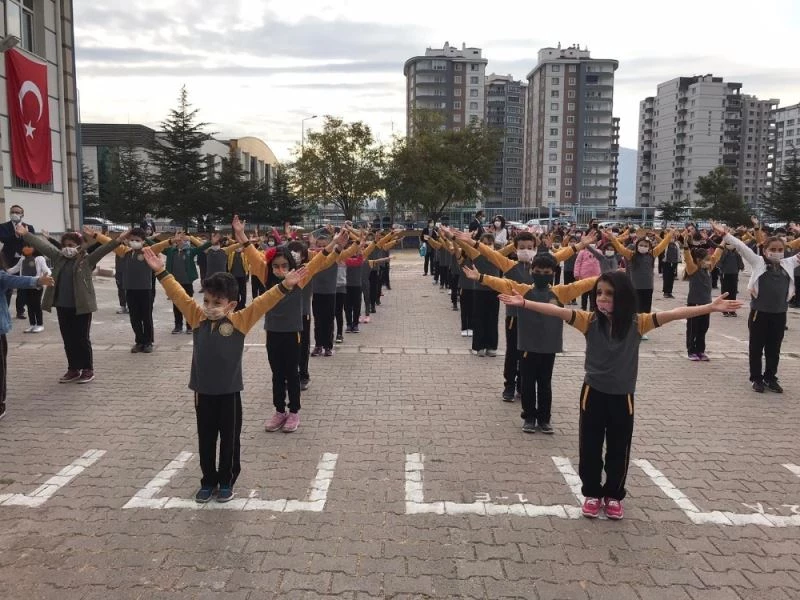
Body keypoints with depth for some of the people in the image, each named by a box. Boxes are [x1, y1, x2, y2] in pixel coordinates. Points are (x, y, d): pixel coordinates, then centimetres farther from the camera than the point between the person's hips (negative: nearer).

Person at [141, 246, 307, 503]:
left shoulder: (240, 321, -10)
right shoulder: (197, 317, 0)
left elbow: (263, 303, -18)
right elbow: (179, 295, 1)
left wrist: (285, 286, -28)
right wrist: (160, 272, -2)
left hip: (229, 392, -3)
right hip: (203, 391, 3)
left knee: (230, 440, 10)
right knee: (205, 440, 15)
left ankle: (227, 481, 27)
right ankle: (208, 481, 31)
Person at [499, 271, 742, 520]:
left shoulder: (637, 322, -8)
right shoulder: (589, 320, -9)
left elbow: (674, 314, -15)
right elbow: (557, 311, -19)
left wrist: (711, 307, -22)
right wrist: (523, 303, -29)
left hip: (622, 396, 0)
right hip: (593, 393, 0)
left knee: (619, 451, 13)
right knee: (589, 448, 9)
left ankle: (613, 495, 34)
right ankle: (592, 494, 30)